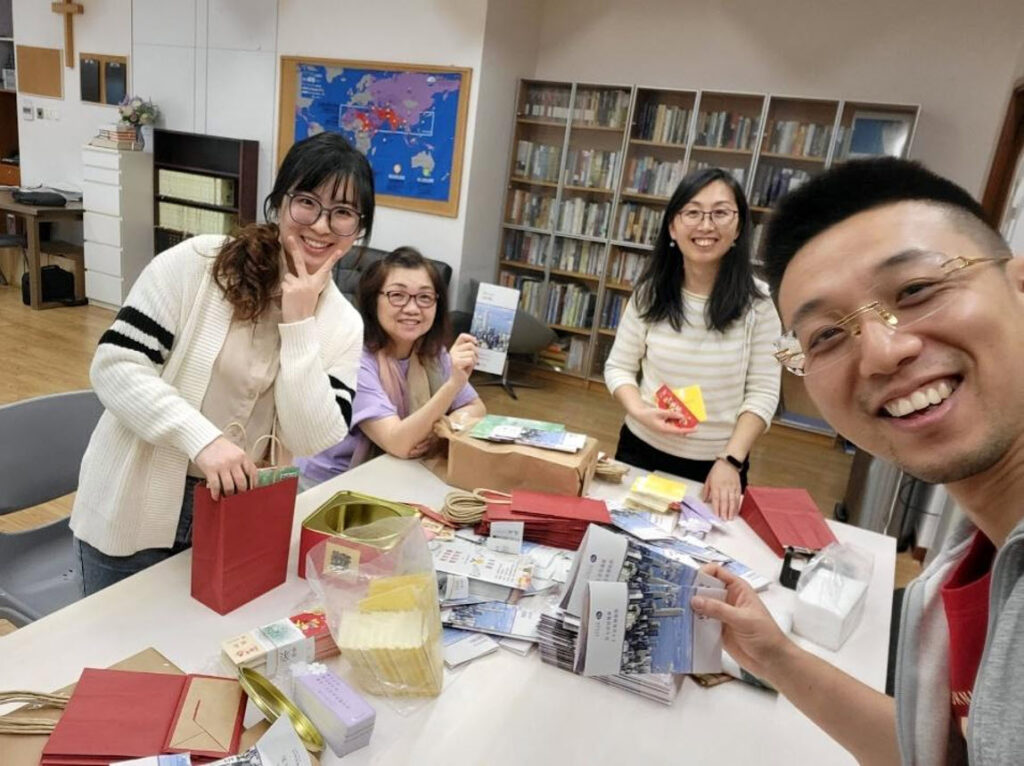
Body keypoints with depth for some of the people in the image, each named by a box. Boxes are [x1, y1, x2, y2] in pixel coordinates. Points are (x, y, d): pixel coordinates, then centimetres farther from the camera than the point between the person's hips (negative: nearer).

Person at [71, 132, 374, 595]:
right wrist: (203, 439, -29)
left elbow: (315, 444, -15)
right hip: (136, 509, -2)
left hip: (239, 519, 3)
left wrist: (299, 323, -20)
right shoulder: (197, 263, -12)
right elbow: (115, 367, -15)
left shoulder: (343, 326, -5)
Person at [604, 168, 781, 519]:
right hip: (642, 451, 2)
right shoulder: (650, 293, -5)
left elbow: (763, 392, -8)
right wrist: (640, 412, -18)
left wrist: (731, 461, -16)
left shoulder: (758, 303, -10)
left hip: (718, 465, -2)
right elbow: (619, 367, 0)